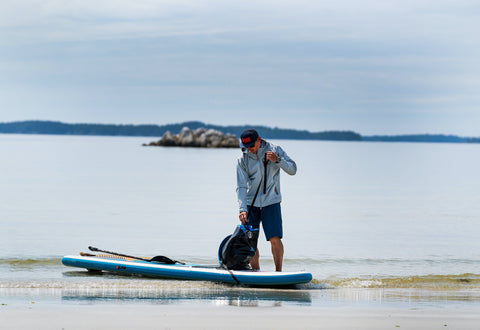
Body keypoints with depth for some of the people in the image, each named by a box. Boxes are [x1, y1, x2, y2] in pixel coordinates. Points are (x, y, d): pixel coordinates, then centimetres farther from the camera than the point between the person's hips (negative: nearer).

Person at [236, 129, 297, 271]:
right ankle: (256, 271, 12)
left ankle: (278, 272, -1)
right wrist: (242, 209, -19)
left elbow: (293, 170, -2)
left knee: (275, 239, -11)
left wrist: (278, 160, -19)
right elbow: (241, 187, -8)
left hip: (271, 202, -2)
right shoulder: (243, 160, -3)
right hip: (251, 204, 2)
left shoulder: (275, 150, -3)